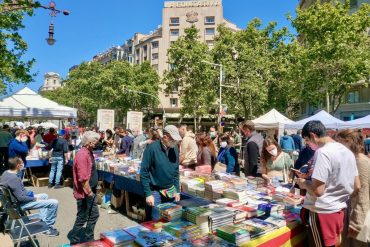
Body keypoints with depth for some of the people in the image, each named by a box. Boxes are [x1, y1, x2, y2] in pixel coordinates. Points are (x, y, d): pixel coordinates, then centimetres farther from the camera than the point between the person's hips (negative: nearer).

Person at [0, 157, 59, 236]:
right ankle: (48, 227, 3)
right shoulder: (14, 178, -30)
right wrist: (35, 198, -13)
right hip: (22, 204, -10)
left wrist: (30, 193, 8)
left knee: (44, 196, 28)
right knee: (54, 203, -14)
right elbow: (21, 198, -28)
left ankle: (44, 221, 26)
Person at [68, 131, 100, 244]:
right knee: (82, 218, 7)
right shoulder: (82, 154, -23)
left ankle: (89, 239, 34)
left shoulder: (88, 152, 9)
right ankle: (74, 241, 27)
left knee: (94, 215, 19)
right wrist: (89, 192, -18)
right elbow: (83, 178, -27)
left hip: (90, 192, 10)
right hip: (85, 194, -10)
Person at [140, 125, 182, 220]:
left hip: (171, 191, 5)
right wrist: (148, 194, -15)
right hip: (155, 191, -5)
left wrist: (177, 190, 7)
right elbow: (144, 173, -14)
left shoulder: (175, 149, 0)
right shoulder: (152, 148, -17)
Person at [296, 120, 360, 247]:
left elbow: (318, 190, -26)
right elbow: (356, 186, 11)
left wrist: (304, 183, -7)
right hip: (339, 210, 8)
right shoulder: (348, 151, 5)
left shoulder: (322, 152, -21)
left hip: (322, 212, -8)